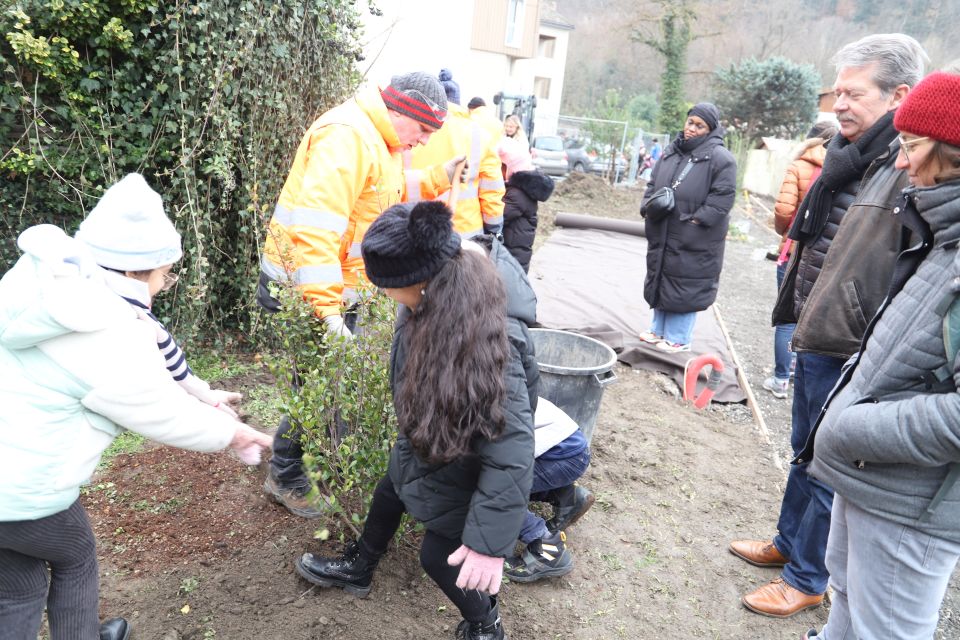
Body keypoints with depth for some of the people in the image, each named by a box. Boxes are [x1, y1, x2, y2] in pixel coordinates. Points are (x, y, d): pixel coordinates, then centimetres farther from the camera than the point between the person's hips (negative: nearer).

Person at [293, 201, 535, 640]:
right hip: (425, 447, 8)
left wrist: (491, 542, -34)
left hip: (462, 471, -8)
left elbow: (511, 452, -38)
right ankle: (357, 568, 59)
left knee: (440, 557, 11)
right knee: (390, 493, 28)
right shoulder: (435, 302, -18)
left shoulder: (488, 340, -42)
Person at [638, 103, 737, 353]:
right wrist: (648, 205, 1)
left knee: (685, 287, 0)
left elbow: (723, 197, -13)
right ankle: (658, 329, 30)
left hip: (694, 241, -7)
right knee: (659, 281, 15)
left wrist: (696, 220, -18)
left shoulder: (720, 158, -9)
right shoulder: (671, 152, 12)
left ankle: (678, 338, 12)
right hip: (662, 236, 7)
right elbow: (653, 184, 18)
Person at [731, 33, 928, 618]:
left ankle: (808, 577, 27)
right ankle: (788, 543, 43)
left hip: (849, 352, -9)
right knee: (805, 451, 23)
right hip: (816, 336, 9)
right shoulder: (855, 157, 10)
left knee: (827, 467, 7)